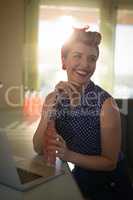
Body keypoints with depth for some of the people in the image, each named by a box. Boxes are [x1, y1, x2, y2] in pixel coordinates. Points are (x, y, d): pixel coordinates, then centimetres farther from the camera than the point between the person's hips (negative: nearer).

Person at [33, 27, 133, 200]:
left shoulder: (105, 103, -22)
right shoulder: (54, 98, -8)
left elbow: (110, 162, -16)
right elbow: (39, 149, -12)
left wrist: (68, 155, -29)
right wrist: (49, 111, -25)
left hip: (109, 186, -3)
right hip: (76, 180, 4)